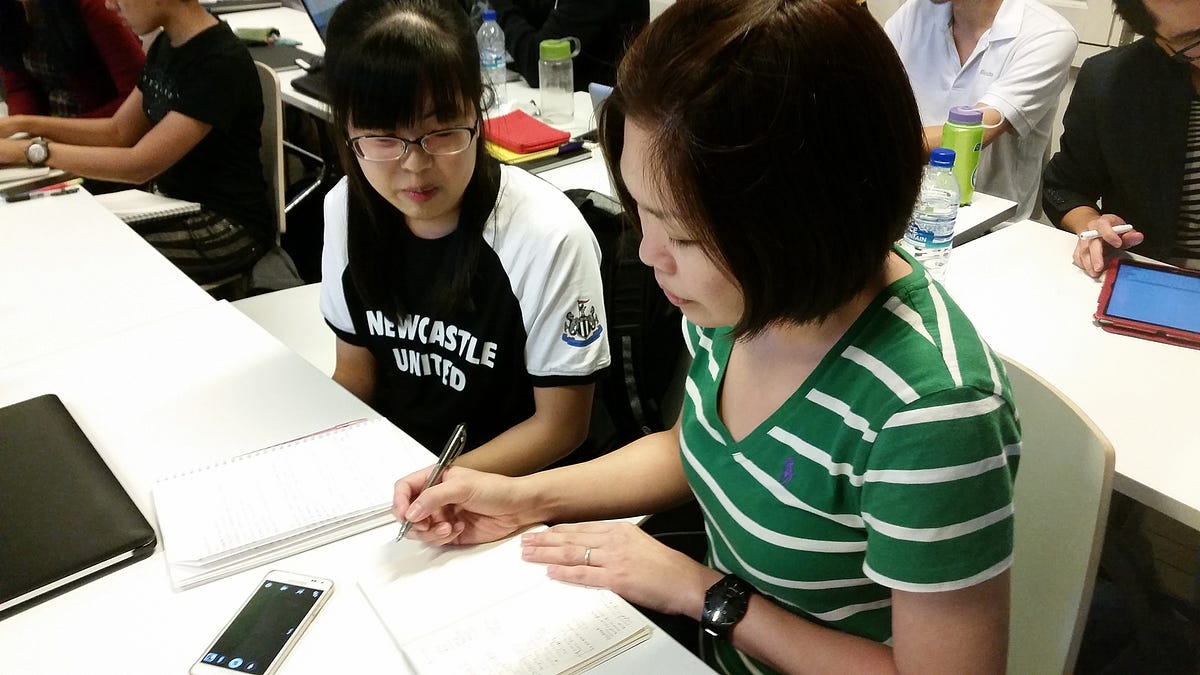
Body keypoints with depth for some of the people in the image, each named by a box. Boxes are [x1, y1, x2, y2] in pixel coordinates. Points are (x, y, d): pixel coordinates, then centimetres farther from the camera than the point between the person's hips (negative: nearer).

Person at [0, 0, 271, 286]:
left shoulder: (221, 64, -22)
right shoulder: (166, 45, 6)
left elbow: (140, 165, -24)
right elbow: (118, 132, 13)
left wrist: (31, 149, -17)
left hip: (228, 227, -8)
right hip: (174, 203, 8)